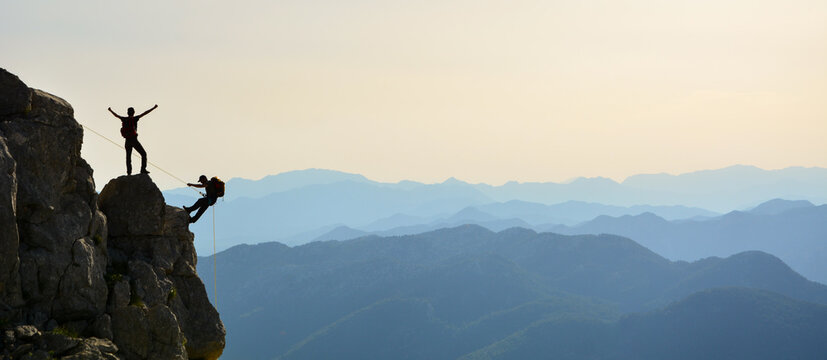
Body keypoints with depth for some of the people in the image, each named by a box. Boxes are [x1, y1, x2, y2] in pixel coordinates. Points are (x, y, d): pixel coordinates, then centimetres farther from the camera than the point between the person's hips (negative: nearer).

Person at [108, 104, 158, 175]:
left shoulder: (124, 119, 7)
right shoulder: (134, 119, -5)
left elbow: (116, 115, 25)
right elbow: (145, 113, -9)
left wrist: (111, 111, 44)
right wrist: (153, 108, -7)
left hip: (127, 141, 5)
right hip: (134, 140, -5)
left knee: (128, 157, 7)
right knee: (143, 154, 2)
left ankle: (129, 172, -1)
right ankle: (143, 169, -12)